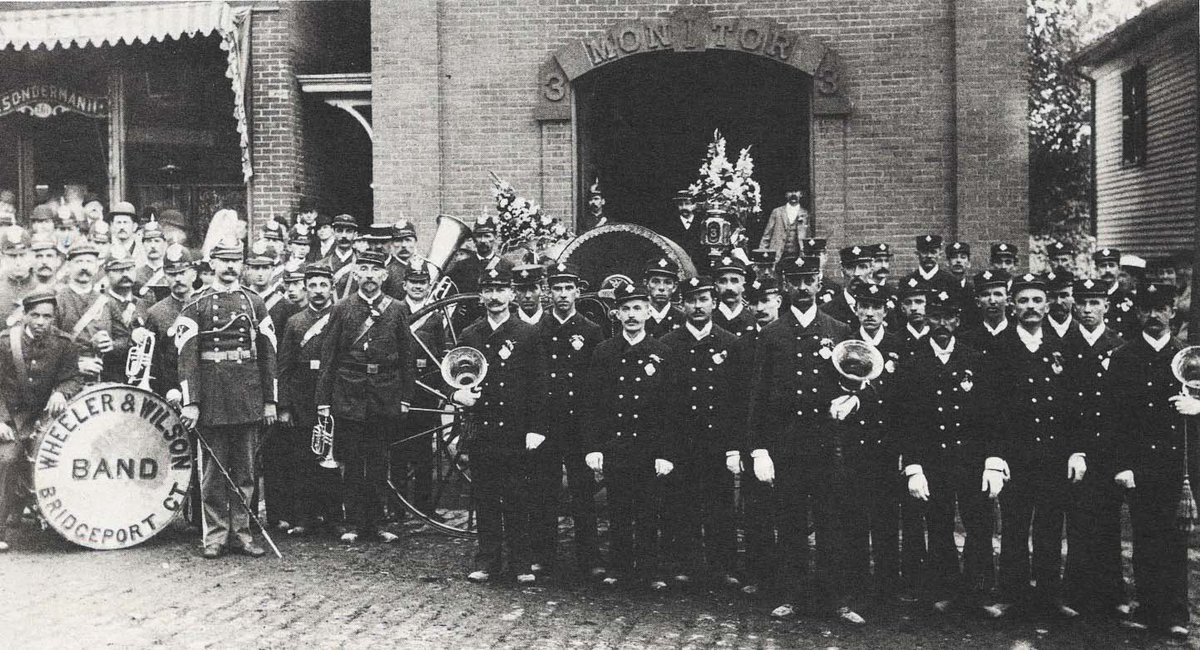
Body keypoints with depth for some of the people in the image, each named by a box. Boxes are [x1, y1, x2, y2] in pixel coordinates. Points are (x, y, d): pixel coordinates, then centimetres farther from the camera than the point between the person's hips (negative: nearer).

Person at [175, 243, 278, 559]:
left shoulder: (255, 303, 9)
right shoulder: (196, 306, 1)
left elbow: (268, 353, 9)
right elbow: (187, 356, -5)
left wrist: (270, 401, 5)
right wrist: (189, 403, -12)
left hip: (248, 399, 3)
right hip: (212, 401, -3)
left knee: (245, 470, 7)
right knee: (213, 471, 3)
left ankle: (240, 533, 16)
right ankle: (214, 536, 11)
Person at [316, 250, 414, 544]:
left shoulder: (396, 310, 5)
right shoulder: (341, 309, 3)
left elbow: (407, 357, 7)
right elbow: (328, 358, 2)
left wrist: (405, 397, 3)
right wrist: (323, 400, -2)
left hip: (385, 397, 1)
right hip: (349, 396, -1)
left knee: (379, 462, 7)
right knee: (352, 463, 4)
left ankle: (375, 522, 16)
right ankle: (353, 524, 12)